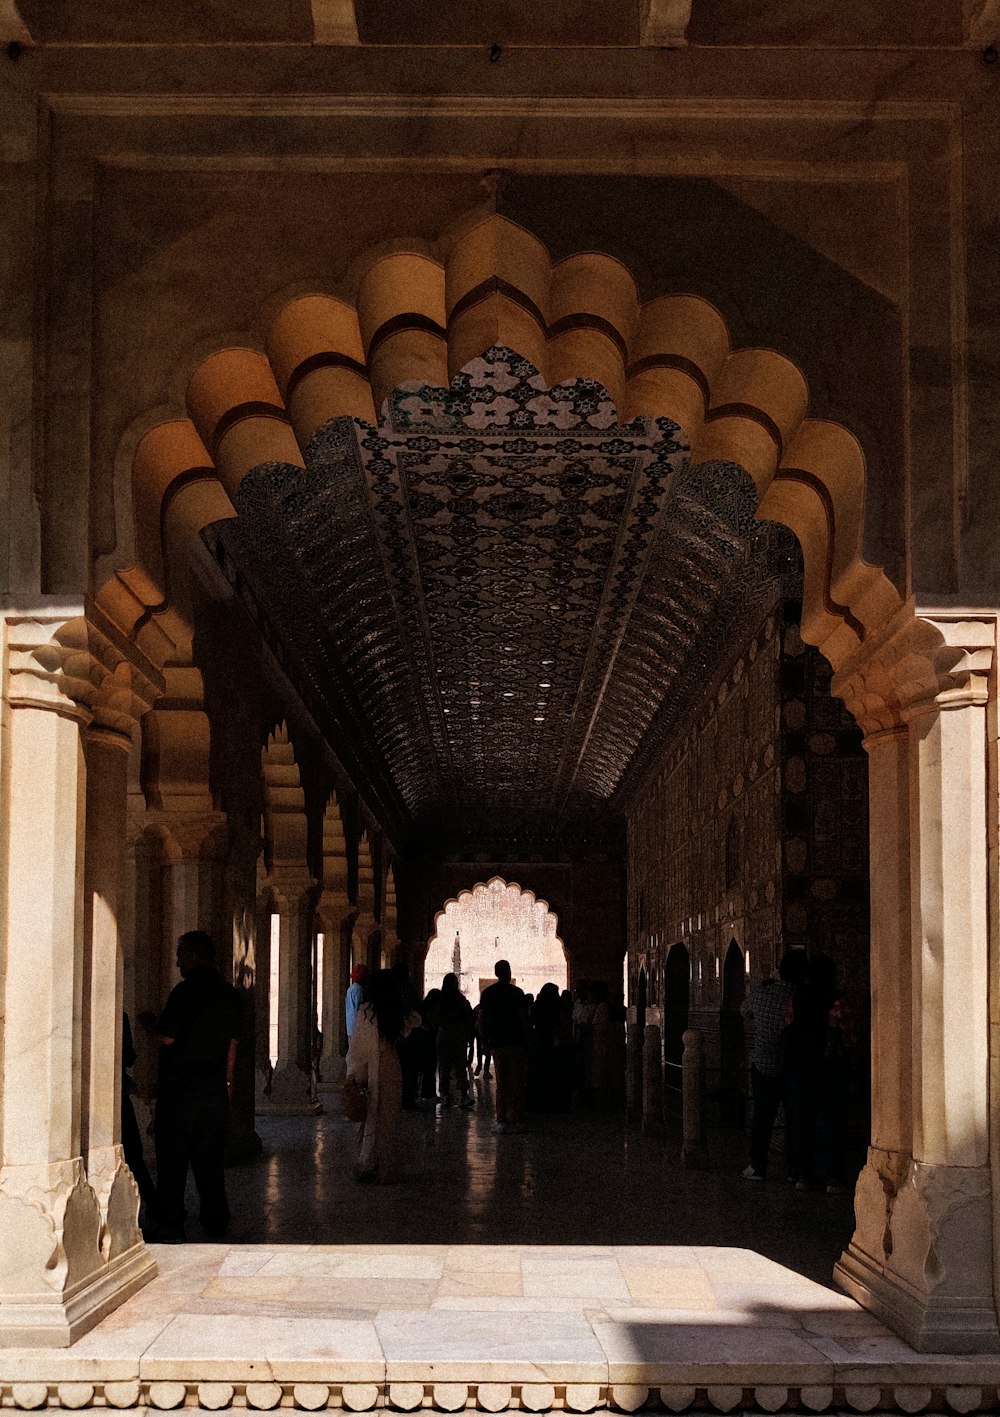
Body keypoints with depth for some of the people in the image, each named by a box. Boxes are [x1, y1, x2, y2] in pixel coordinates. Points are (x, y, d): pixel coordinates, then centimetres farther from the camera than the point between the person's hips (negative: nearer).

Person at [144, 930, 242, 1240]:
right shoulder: (229, 994, 9)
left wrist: (148, 1023, 5)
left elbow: (167, 1038, -15)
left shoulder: (186, 991, -13)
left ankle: (171, 1223, 0)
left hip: (180, 1087, -6)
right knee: (210, 1157, 11)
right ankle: (216, 1223, 14)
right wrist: (227, 1079, 22)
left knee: (172, 1156, 0)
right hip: (214, 1089, 6)